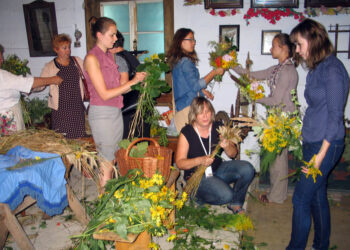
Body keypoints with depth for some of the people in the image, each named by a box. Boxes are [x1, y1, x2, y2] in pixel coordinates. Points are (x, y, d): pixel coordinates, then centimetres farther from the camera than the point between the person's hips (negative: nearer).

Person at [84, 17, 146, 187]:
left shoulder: (109, 56, 12)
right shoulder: (92, 58, -13)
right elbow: (104, 94, -17)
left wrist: (138, 81, -3)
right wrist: (132, 81, -15)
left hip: (116, 112, 8)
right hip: (102, 114, -8)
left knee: (113, 160, 13)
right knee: (106, 165, -1)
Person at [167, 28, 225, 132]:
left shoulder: (177, 60, 14)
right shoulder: (185, 61, -15)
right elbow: (195, 85, -16)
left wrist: (202, 91, 18)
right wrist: (215, 72, -9)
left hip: (180, 105, 10)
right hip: (188, 106, -10)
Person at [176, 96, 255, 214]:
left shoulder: (218, 128, -1)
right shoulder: (186, 133, -12)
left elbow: (233, 154, 3)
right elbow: (179, 162, -12)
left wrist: (227, 146, -21)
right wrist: (200, 160, -28)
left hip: (218, 169, 5)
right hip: (197, 175, -5)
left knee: (247, 169, -17)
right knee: (225, 195, -27)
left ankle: (236, 203, 4)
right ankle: (198, 196, 4)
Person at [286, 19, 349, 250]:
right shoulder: (316, 68, 10)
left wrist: (320, 155, -19)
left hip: (327, 144, -9)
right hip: (312, 142, 9)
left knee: (301, 198, -2)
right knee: (318, 195, 17)